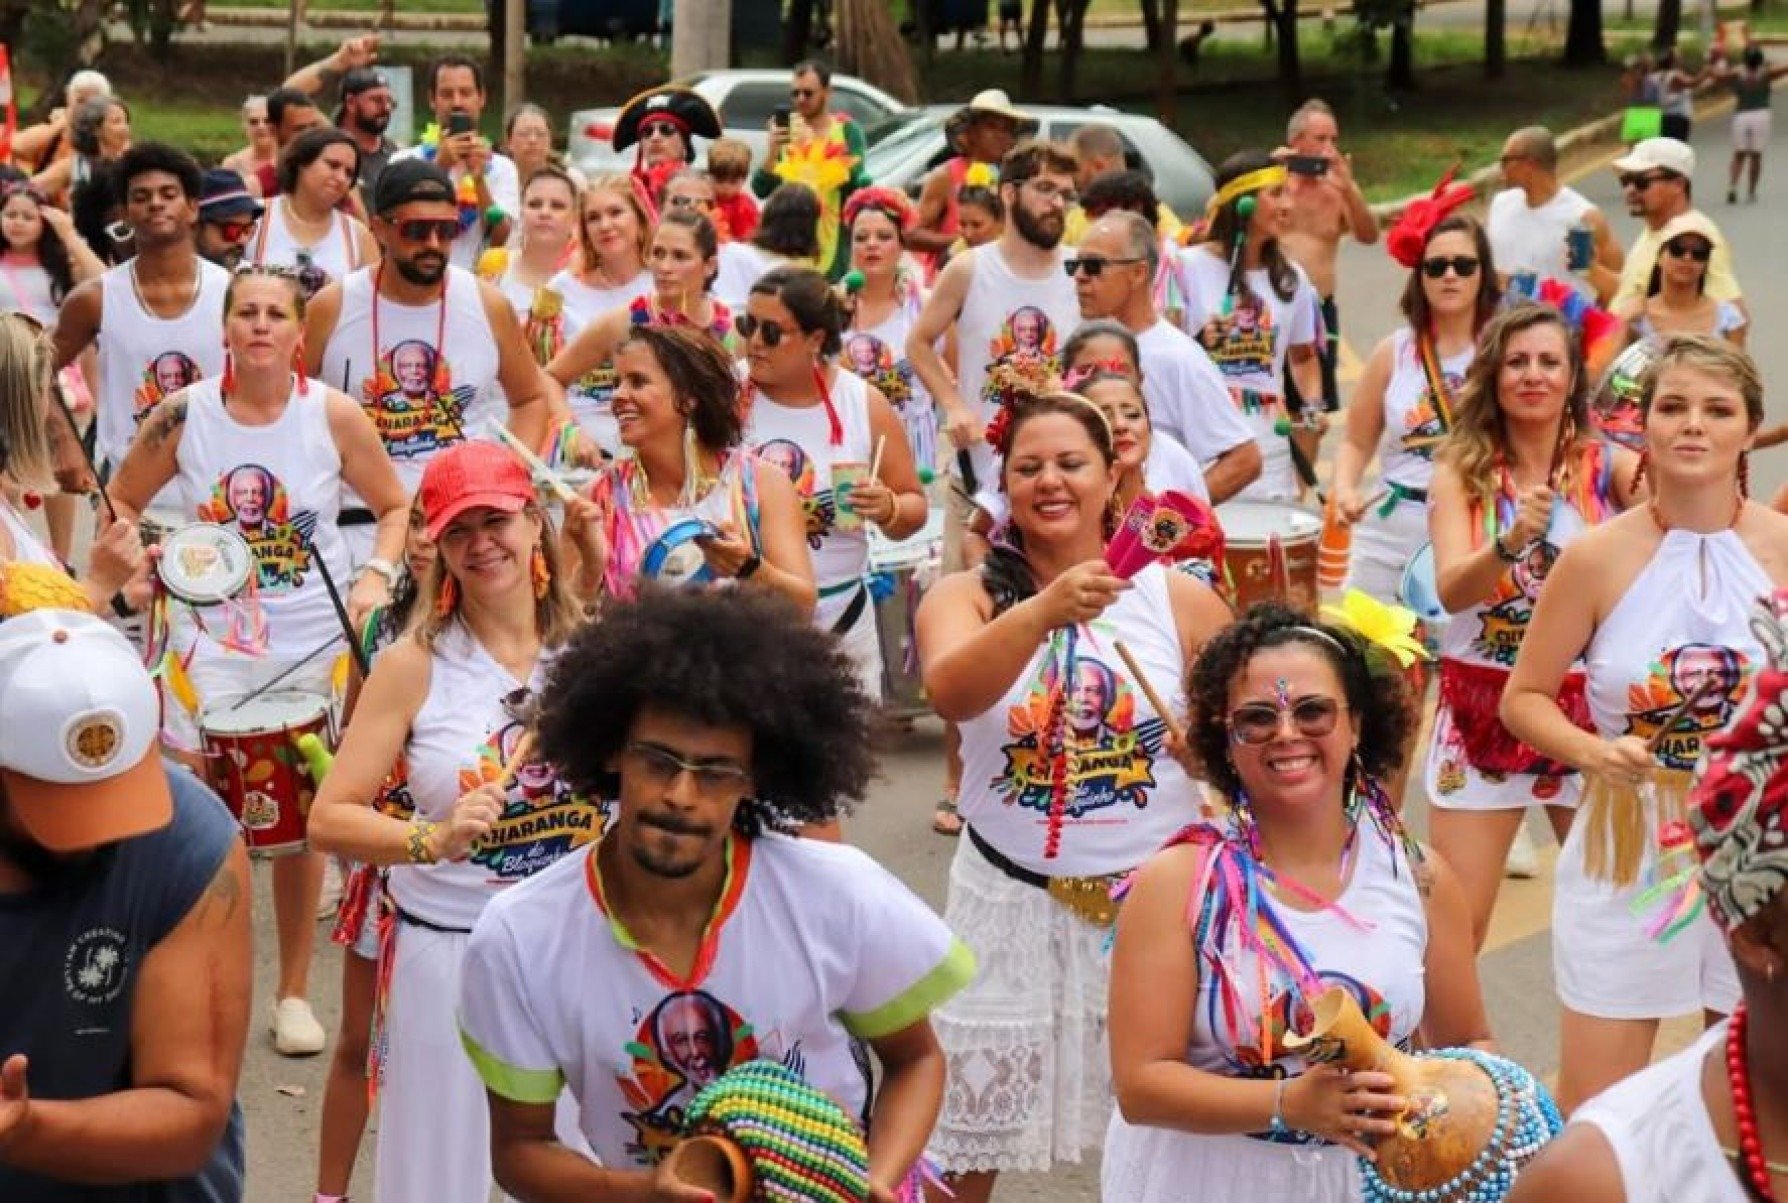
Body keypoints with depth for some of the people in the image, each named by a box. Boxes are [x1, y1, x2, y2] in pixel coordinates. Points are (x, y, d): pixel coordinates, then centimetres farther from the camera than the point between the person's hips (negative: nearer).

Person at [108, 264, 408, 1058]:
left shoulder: (333, 415, -9)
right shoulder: (184, 415, -6)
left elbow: (395, 508, 2)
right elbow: (121, 501, 7)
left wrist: (377, 577, -14)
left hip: (313, 644, 0)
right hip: (211, 639, 0)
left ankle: (294, 991, 23)